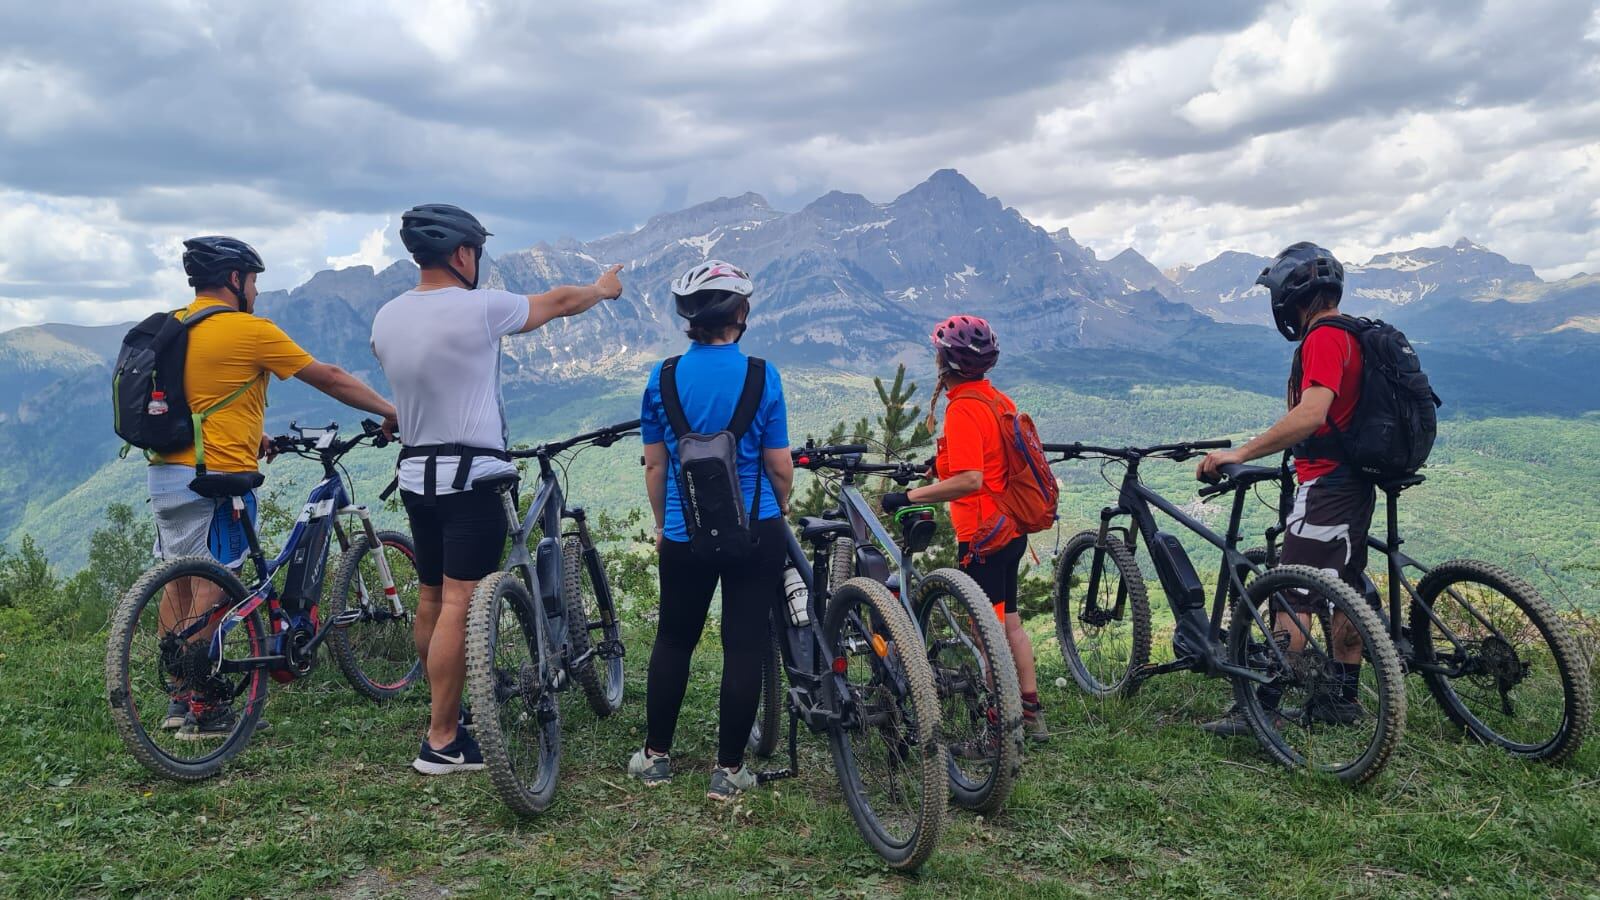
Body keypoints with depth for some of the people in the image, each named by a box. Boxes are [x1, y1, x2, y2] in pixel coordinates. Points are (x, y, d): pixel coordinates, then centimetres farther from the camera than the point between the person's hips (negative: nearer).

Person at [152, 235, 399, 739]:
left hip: (166, 472, 8)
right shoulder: (250, 331, -11)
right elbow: (330, 379, -6)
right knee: (210, 589, -3)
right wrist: (390, 412, 2)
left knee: (179, 584, 13)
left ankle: (179, 698, 22)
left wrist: (250, 435, 29)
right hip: (216, 476, -8)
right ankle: (203, 711, 2)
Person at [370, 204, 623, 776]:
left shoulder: (386, 319, 5)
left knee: (431, 599, 16)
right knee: (459, 605, -6)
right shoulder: (478, 308, -14)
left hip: (415, 475, 8)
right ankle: (442, 742, -2)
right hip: (470, 477, -8)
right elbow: (557, 302, 2)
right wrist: (602, 288, 20)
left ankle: (445, 711, 30)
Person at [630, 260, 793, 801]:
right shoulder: (761, 376, -9)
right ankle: (729, 769, 12)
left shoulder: (663, 377, -3)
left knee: (674, 639, 18)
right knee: (744, 644, 6)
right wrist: (780, 510, 14)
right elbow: (779, 466, -5)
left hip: (684, 533, 2)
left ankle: (655, 755, 27)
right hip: (754, 532, -2)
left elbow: (654, 464, 2)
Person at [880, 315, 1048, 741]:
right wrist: (945, 462, 23)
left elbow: (969, 479, -27)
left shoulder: (963, 408, -19)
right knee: (1009, 623, 19)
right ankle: (1031, 713, 28)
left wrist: (910, 496, -24)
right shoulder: (998, 399, 9)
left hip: (983, 536, -9)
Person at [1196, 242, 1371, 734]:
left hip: (1326, 485, -10)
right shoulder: (1352, 336, 16)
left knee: (1293, 598, -9)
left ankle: (1261, 708, -7)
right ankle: (1343, 697, 25)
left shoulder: (1323, 339, -16)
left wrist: (1239, 453, -31)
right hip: (1354, 481, 10)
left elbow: (1311, 414, -30)